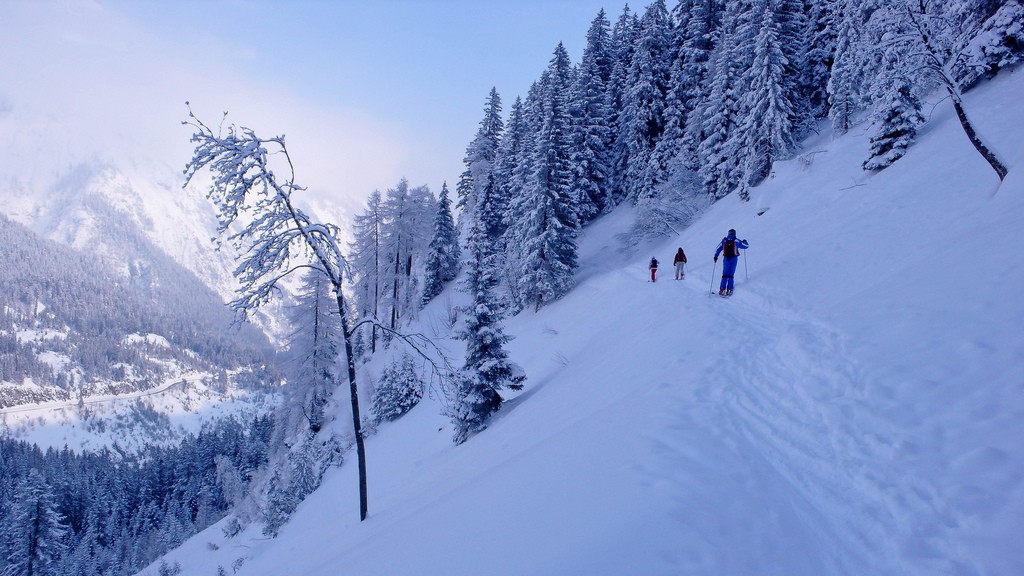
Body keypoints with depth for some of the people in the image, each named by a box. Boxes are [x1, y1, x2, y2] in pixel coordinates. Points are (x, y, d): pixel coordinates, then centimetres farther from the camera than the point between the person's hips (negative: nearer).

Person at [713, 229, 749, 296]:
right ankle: (729, 290, -3)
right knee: (730, 275, 3)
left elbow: (718, 249, 4)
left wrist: (716, 256, 14)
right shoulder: (736, 241, -2)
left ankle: (722, 290, -1)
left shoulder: (724, 241, 3)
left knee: (725, 275, 7)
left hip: (726, 259, 1)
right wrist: (744, 242, 29)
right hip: (734, 259, -1)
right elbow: (746, 246, 8)